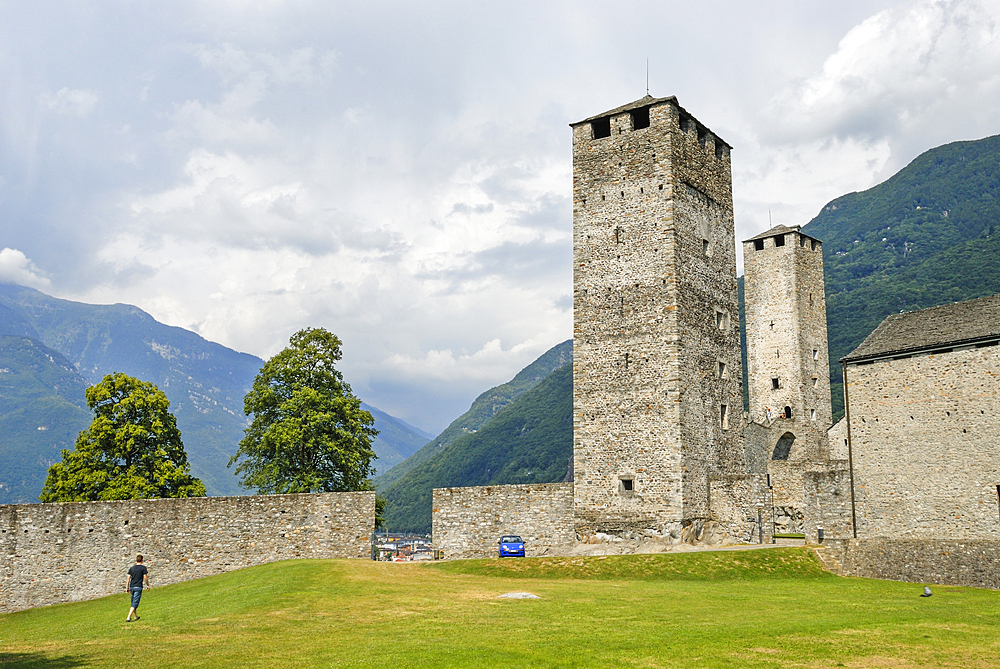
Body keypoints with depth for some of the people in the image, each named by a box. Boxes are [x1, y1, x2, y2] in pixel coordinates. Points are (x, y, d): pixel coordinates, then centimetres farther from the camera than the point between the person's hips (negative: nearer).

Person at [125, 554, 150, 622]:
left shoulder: (131, 568, 10)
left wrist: (127, 587, 14)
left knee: (133, 602, 18)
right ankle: (128, 618, -16)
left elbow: (128, 578, 9)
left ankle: (135, 616, 30)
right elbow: (145, 577, -6)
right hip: (138, 587, -6)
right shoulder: (143, 567, -4)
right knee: (135, 603, -6)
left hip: (131, 587, 6)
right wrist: (147, 585, 8)